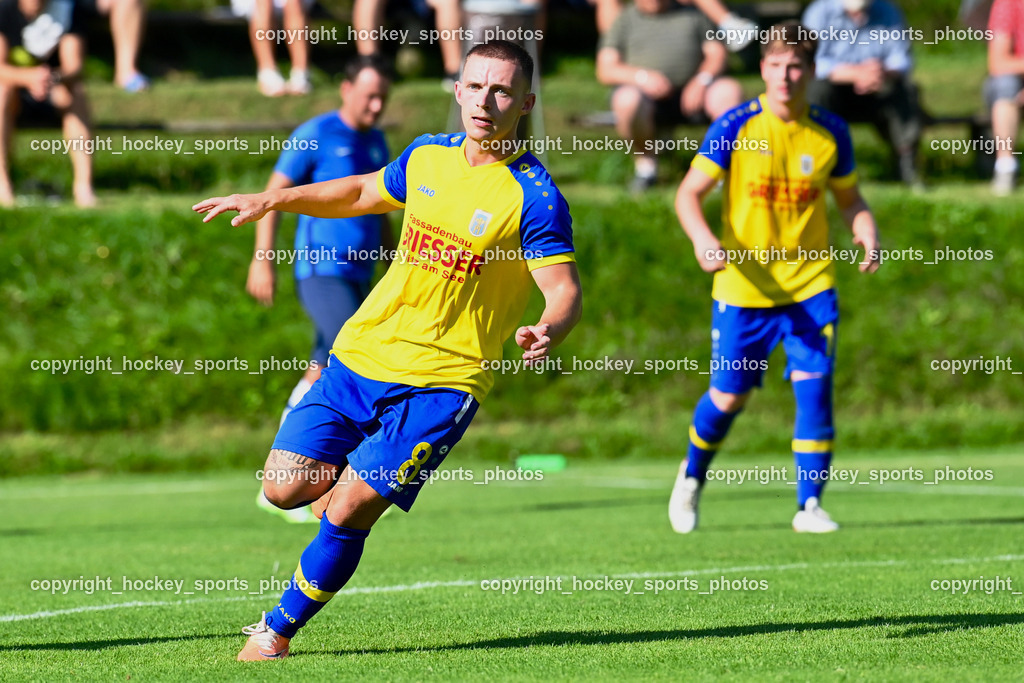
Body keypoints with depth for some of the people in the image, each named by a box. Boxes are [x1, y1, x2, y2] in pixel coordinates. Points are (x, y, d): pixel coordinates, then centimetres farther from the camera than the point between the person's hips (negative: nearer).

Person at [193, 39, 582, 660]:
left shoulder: (534, 197, -13)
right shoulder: (428, 156, 5)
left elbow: (566, 292, -16)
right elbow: (361, 193, 25)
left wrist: (547, 333, -39)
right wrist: (272, 200, 15)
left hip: (442, 381, -5)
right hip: (361, 353, 5)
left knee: (345, 513, -12)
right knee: (286, 488, -2)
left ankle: (278, 631, 9)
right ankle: (361, 477, 30)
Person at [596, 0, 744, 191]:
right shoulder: (624, 20, 13)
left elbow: (717, 53, 12)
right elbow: (605, 70, 3)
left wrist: (701, 81, -10)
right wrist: (642, 77, -17)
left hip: (690, 94, 2)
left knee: (730, 90, -27)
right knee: (627, 100, -37)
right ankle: (645, 160, -13)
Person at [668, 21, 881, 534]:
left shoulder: (830, 132, 1)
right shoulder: (735, 127, -8)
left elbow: (849, 199, 13)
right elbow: (689, 194, -8)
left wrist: (868, 236, -7)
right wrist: (704, 240, -27)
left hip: (810, 285, 1)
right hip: (743, 286, -1)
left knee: (814, 386, -13)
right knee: (728, 397, 6)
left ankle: (809, 504, -5)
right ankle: (692, 476, 35)